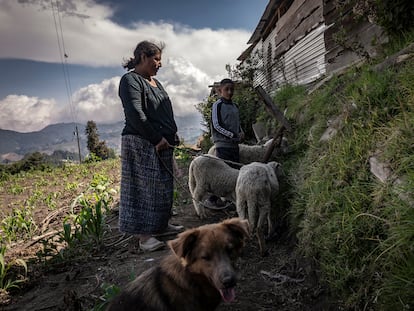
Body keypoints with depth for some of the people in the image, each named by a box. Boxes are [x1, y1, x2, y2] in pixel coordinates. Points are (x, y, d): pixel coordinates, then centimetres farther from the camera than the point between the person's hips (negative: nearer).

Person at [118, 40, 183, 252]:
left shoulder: (155, 82, 19)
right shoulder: (130, 80, -9)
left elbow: (165, 112, 23)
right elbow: (135, 114, -19)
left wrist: (172, 134, 10)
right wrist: (157, 138, -17)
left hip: (163, 144, 9)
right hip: (142, 144, -9)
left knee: (162, 186, 13)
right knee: (143, 187, -6)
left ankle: (162, 224, 26)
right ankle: (144, 235, -1)